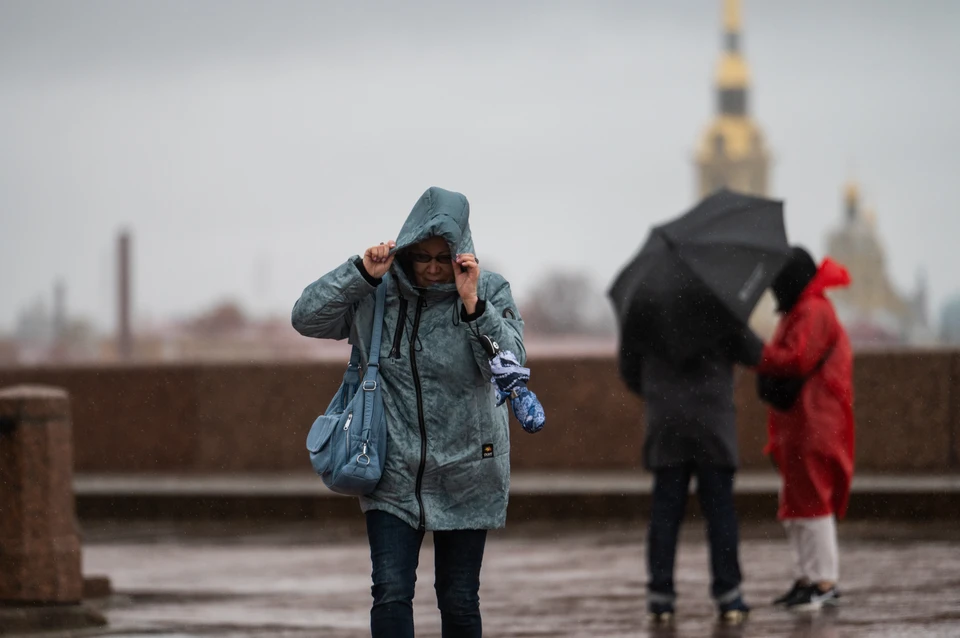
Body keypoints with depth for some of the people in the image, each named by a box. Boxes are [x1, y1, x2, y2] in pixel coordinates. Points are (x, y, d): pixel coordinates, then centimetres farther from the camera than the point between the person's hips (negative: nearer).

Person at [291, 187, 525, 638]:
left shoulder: (490, 291, -6)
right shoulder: (376, 292, -4)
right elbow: (306, 319, -8)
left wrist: (473, 306, -26)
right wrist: (361, 272, -17)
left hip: (465, 474, 0)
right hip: (393, 476, 0)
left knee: (459, 601, 8)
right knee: (391, 595, -9)